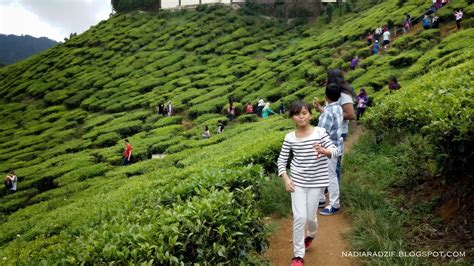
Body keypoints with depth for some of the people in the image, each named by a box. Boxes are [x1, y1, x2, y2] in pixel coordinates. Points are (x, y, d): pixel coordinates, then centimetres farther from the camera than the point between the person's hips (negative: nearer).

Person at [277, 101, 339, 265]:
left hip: (317, 182, -1)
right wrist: (286, 179, -7)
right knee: (299, 217, -4)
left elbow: (336, 151, -14)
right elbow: (282, 160, 4)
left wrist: (324, 151, -36)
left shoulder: (320, 132, -9)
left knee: (310, 216, 8)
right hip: (297, 181, 1)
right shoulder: (289, 138, -3)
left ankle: (311, 234, 46)